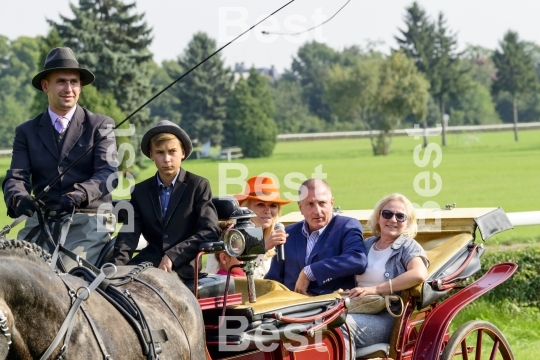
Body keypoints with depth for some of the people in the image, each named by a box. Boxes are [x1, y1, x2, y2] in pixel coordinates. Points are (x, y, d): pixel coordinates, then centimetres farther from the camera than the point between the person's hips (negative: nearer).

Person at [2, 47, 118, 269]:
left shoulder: (100, 126, 8)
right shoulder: (26, 132, 15)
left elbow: (108, 173, -4)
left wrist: (80, 194, -25)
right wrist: (18, 198, -20)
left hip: (89, 220, -3)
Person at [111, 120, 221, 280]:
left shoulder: (199, 186, 6)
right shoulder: (141, 191, 16)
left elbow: (210, 231, -4)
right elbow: (129, 234, 6)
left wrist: (172, 257, -14)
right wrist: (118, 266, -14)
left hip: (182, 269, -4)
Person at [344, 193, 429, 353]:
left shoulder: (408, 246, 1)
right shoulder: (367, 245, 20)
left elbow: (419, 274, -19)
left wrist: (376, 289, -22)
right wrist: (344, 291, -1)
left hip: (389, 318, -5)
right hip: (360, 310, 5)